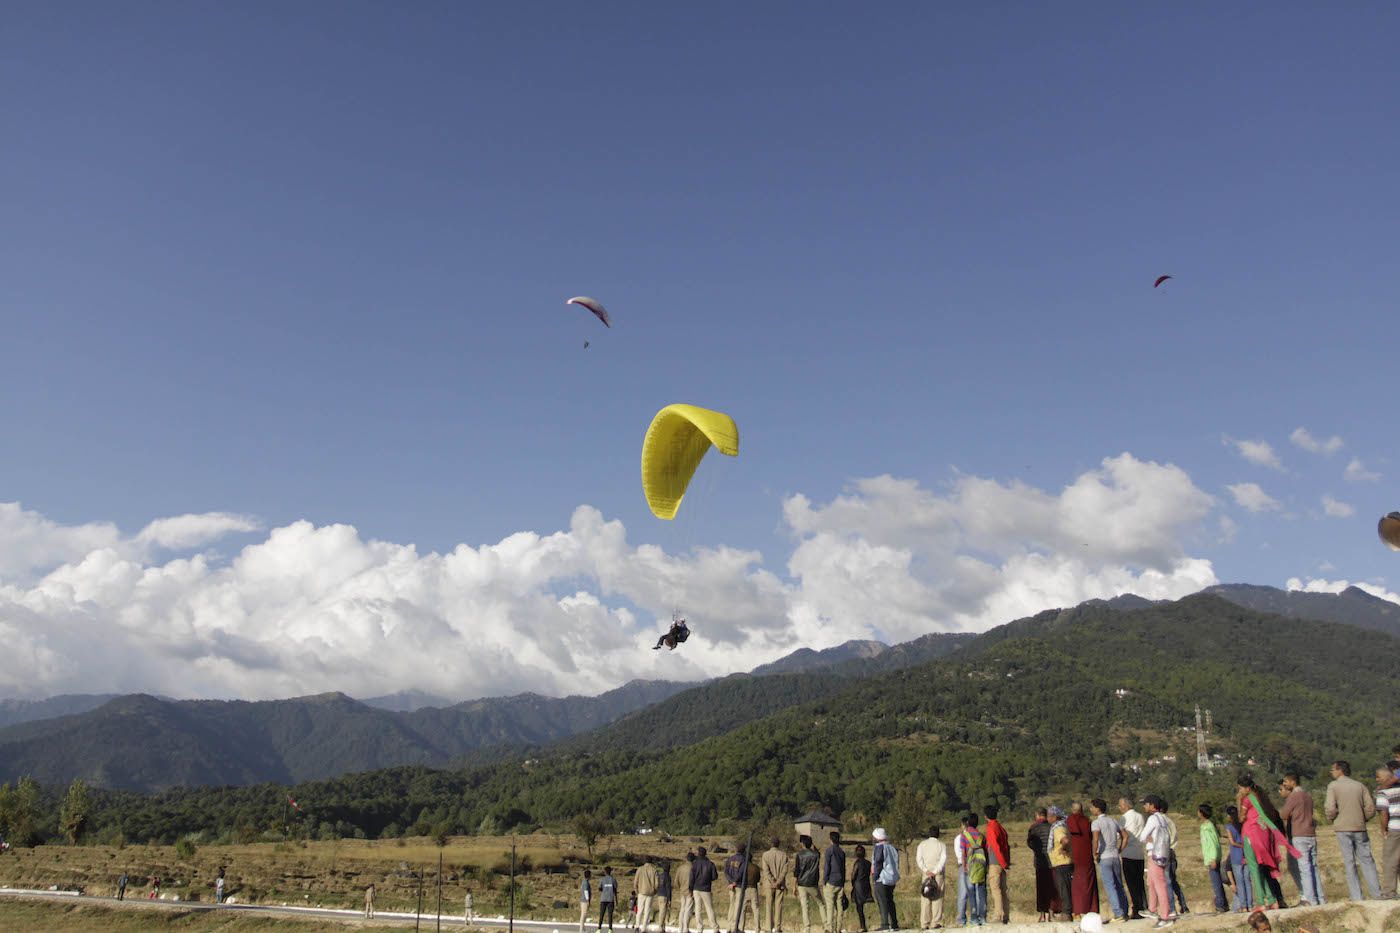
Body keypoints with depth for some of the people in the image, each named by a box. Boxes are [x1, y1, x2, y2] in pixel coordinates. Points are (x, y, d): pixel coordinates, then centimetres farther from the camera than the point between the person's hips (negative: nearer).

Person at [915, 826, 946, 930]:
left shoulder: (922, 844, 10)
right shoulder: (942, 845, 5)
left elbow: (918, 859, -2)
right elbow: (943, 859, -8)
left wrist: (926, 871, -8)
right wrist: (935, 871, -11)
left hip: (925, 874, 2)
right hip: (938, 874, -2)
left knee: (925, 899, 1)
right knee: (937, 898, -1)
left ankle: (924, 924, -3)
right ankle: (935, 923, -7)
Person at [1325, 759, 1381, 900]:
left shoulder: (1333, 786, -5)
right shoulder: (1360, 785, 6)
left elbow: (1331, 809, -14)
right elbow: (1370, 808, 2)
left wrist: (1331, 818, 6)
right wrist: (1362, 819, 18)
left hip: (1343, 829, -3)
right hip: (1360, 828, 3)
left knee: (1350, 863, 2)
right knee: (1367, 861, 12)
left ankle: (1357, 898, 0)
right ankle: (1377, 894, 11)